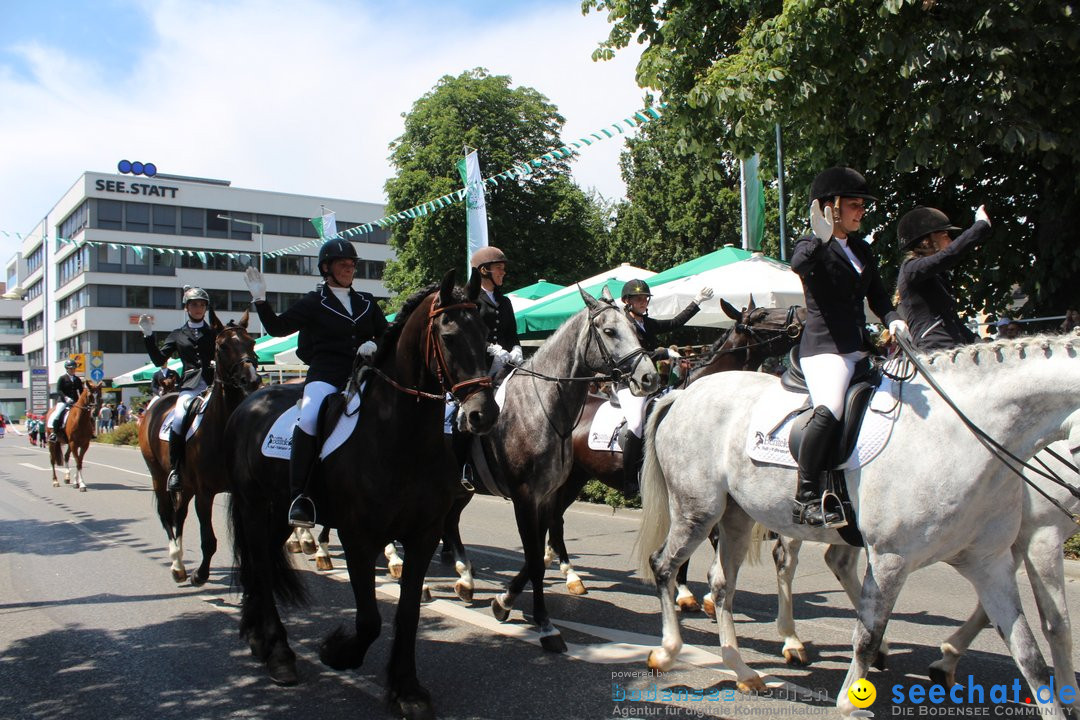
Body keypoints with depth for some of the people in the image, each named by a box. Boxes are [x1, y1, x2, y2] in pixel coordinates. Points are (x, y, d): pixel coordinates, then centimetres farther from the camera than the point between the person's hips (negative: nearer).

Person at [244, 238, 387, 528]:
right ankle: (300, 496, -26)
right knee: (309, 419, -33)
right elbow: (278, 327, 6)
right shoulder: (314, 302, 11)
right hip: (325, 374, -4)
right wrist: (260, 300, -8)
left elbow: (386, 335, 21)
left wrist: (375, 345, -1)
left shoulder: (366, 302, 21)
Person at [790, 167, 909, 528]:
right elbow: (799, 264, -26)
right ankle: (806, 497, -25)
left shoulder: (862, 250, 20)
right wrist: (821, 239, -44)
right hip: (824, 347, -9)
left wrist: (893, 320, 2)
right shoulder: (813, 247, -2)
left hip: (860, 348, 9)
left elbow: (878, 296, 22)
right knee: (829, 409, -32)